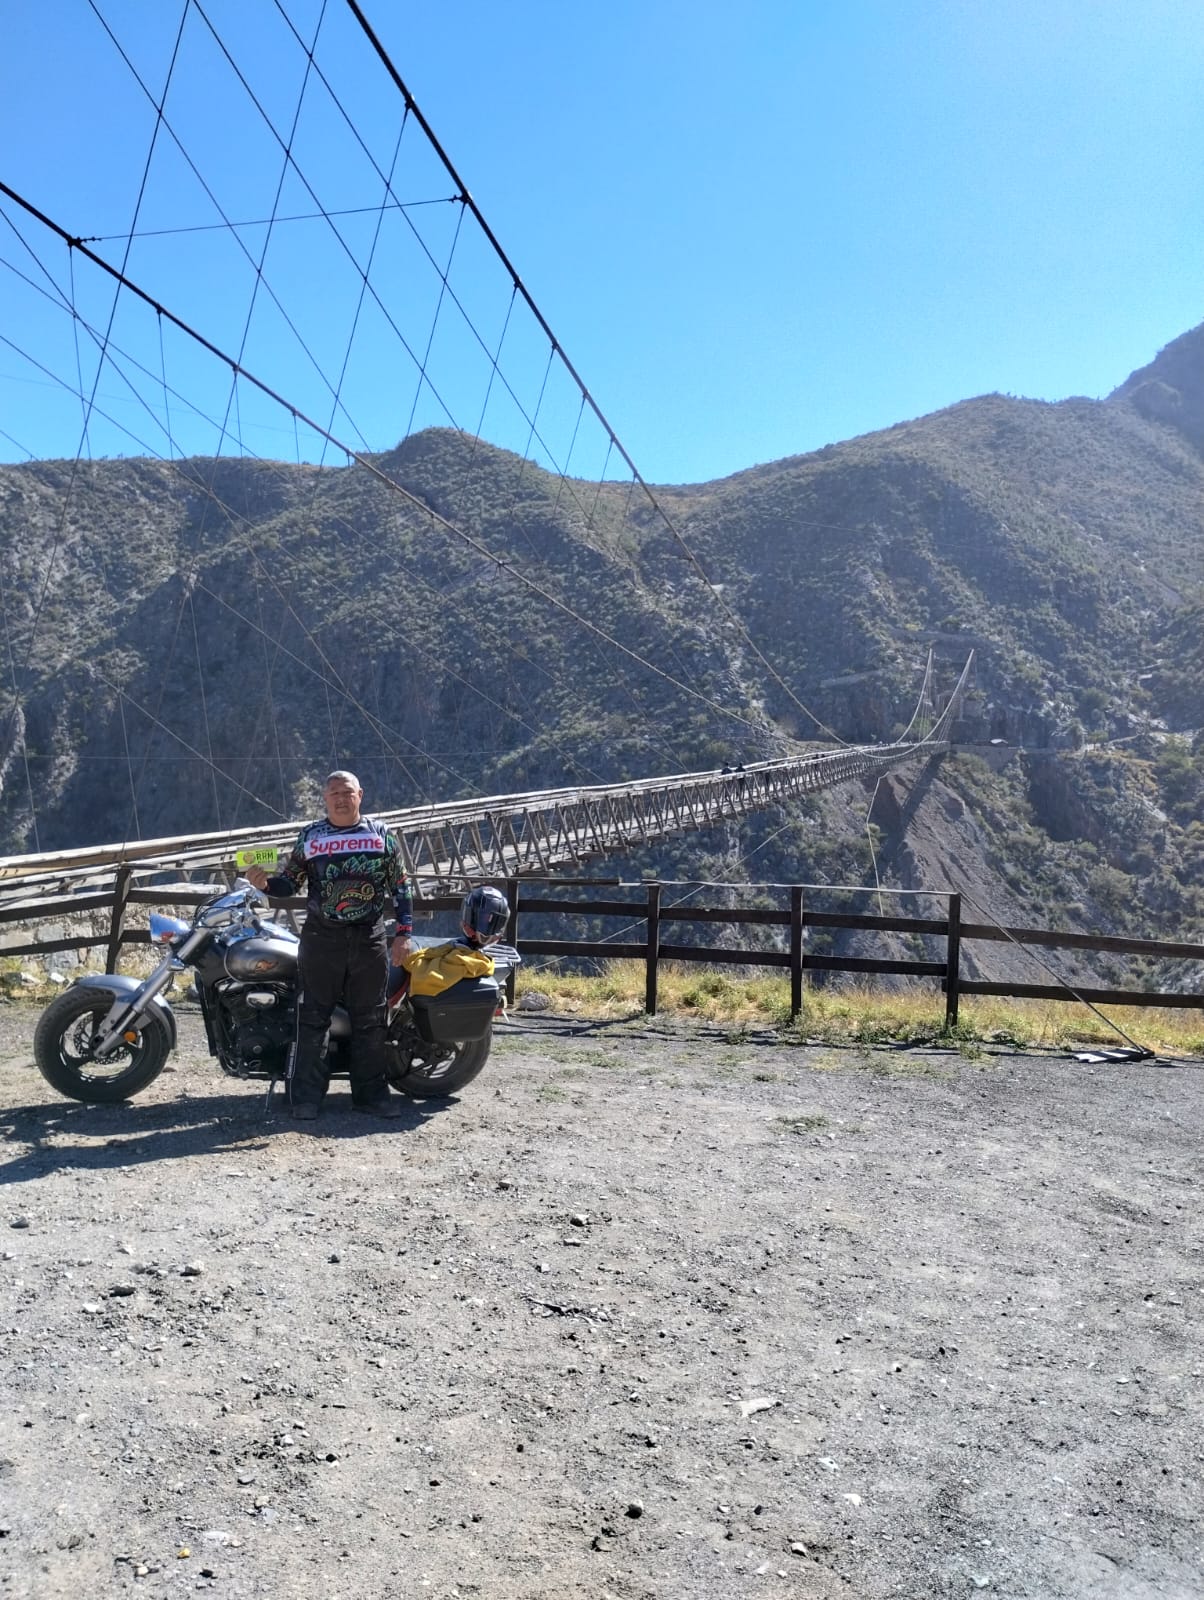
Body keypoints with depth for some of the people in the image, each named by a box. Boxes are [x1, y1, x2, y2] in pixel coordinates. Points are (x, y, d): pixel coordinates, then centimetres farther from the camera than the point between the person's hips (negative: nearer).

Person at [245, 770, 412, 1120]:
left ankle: (372, 1093, 16)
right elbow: (290, 881, 7)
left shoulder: (382, 835, 5)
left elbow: (401, 886, 7)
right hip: (321, 938, -1)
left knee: (370, 1021, 7)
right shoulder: (309, 837, 5)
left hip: (370, 939, 1)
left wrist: (403, 934, 1)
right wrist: (265, 883, -14)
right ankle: (305, 1096, 9)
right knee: (312, 1018, 1)